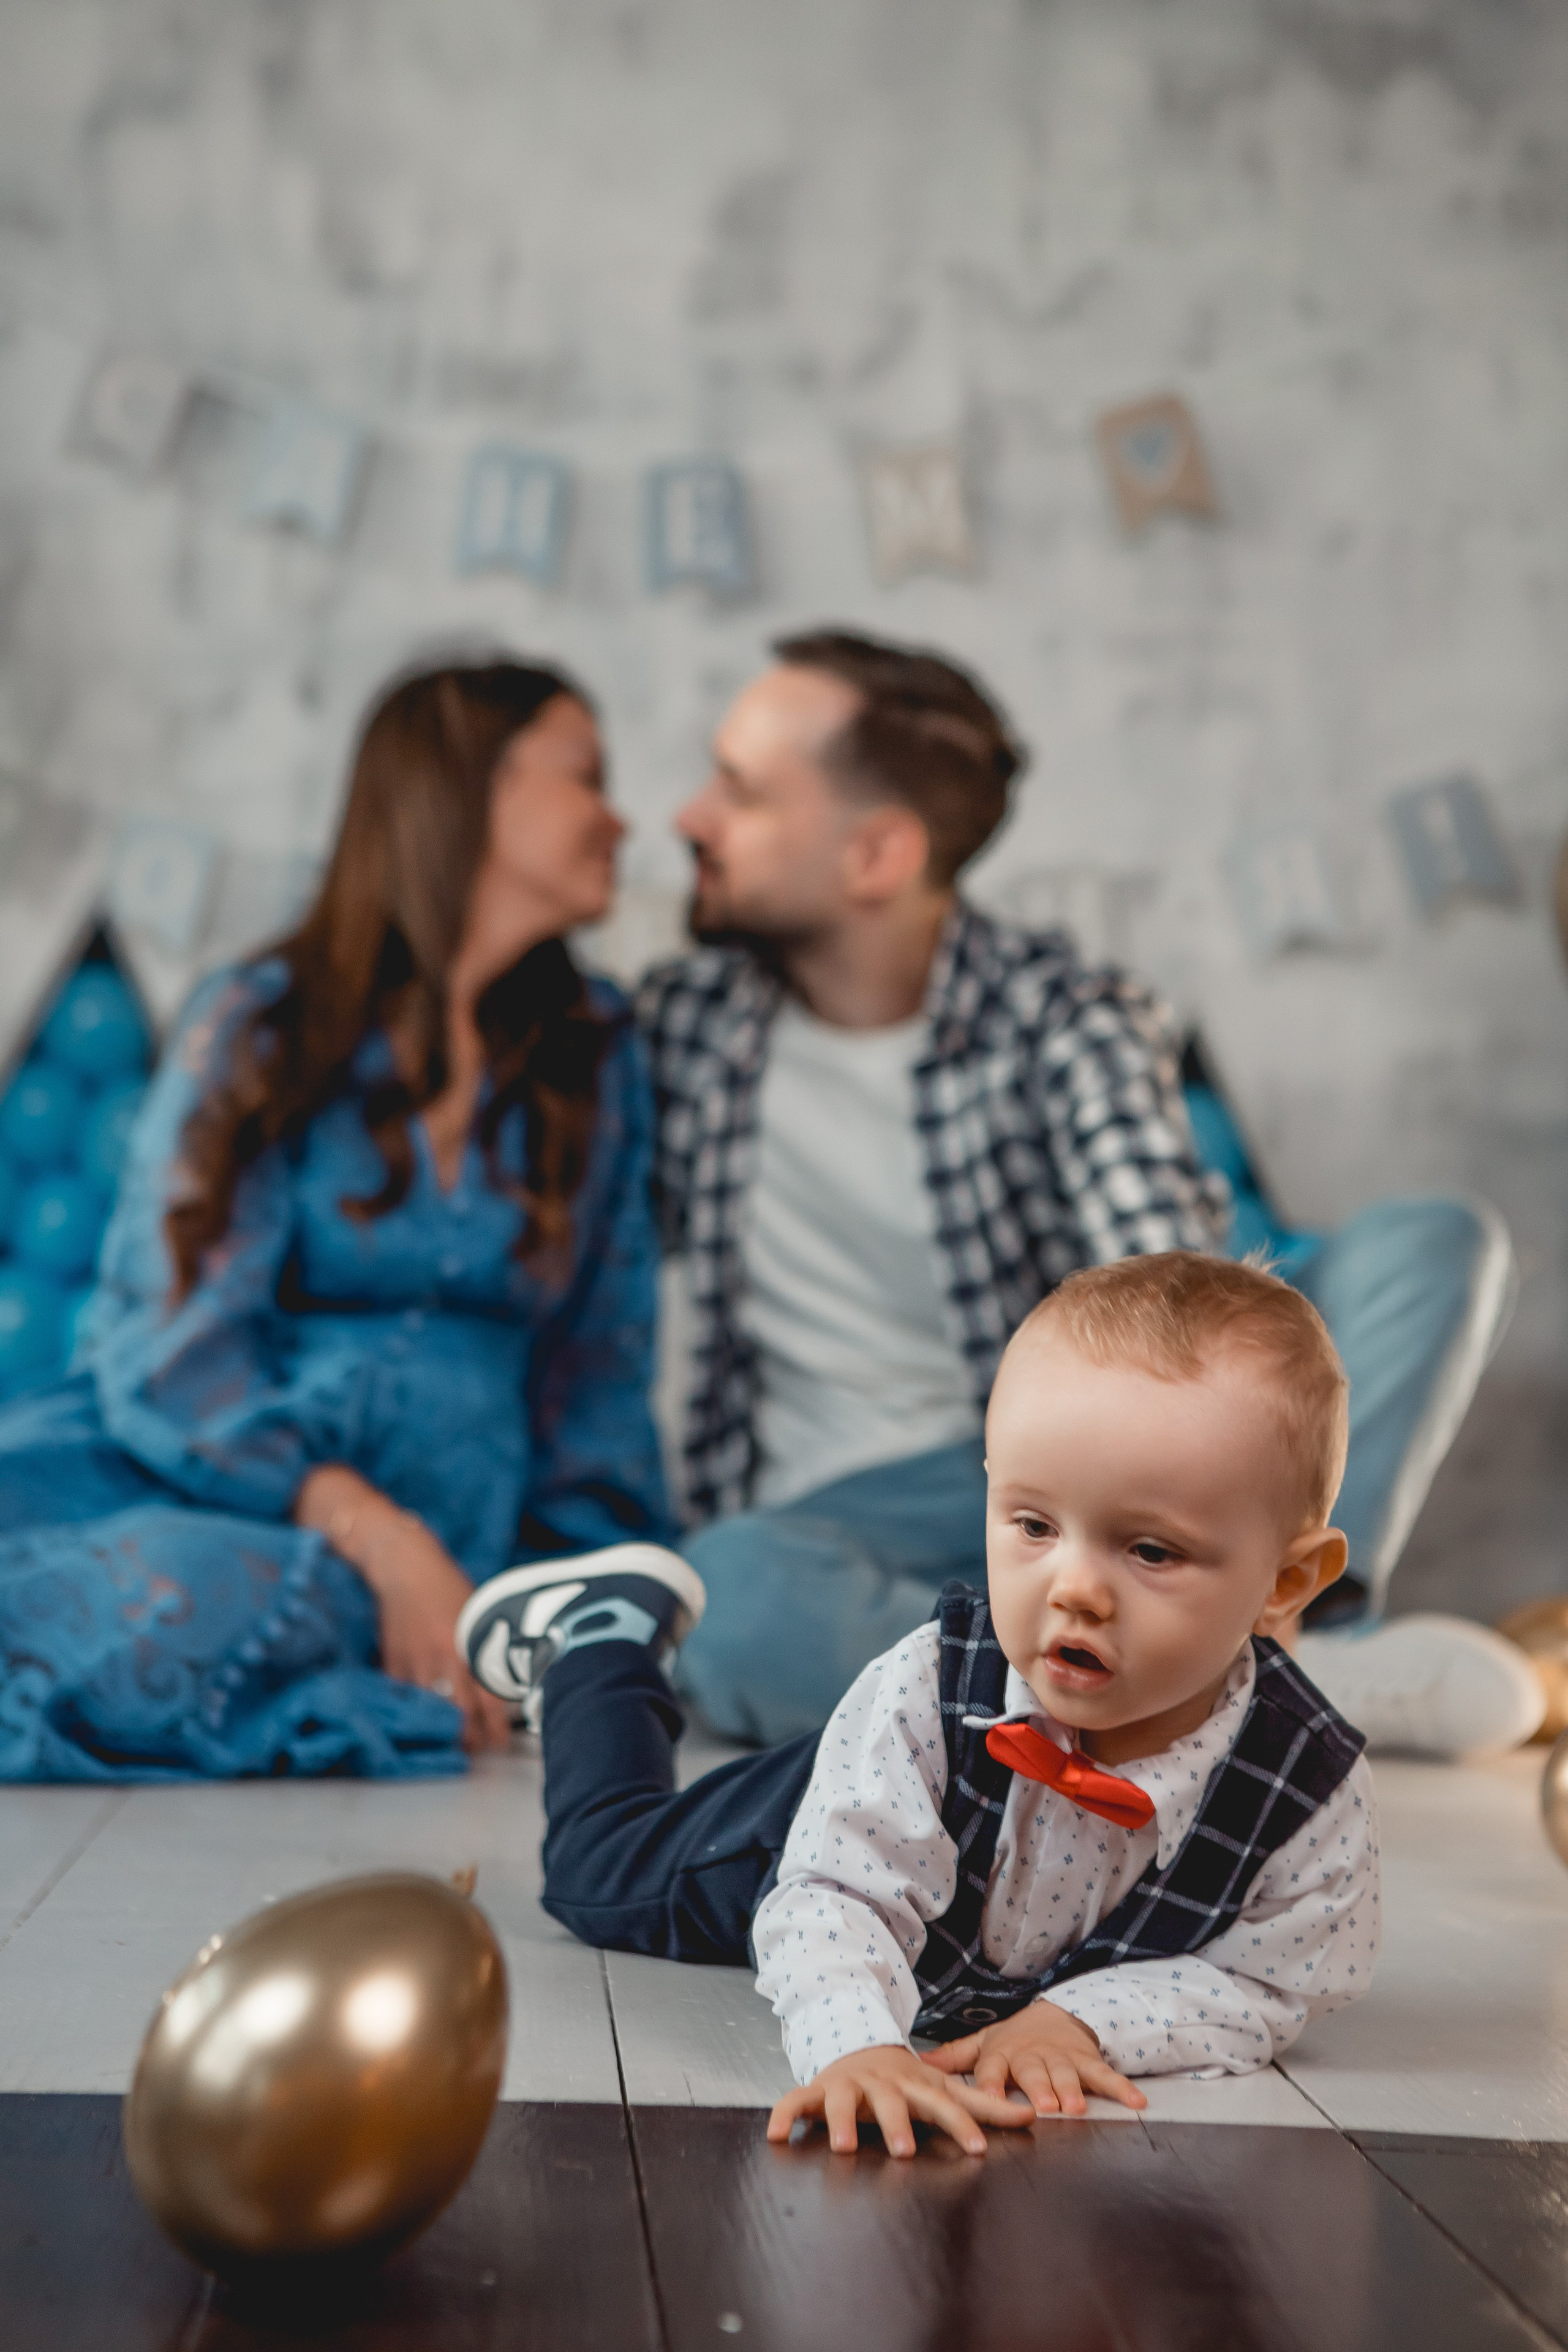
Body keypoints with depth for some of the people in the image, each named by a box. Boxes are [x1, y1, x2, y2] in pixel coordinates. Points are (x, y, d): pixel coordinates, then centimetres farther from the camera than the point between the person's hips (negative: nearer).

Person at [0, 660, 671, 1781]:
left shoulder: (596, 1057, 13)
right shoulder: (260, 1026, 3)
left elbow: (599, 1359, 15)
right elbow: (167, 1343, -6)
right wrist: (380, 1536, -20)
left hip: (448, 1514, 2)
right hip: (213, 1465, -1)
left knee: (197, 1597, -33)